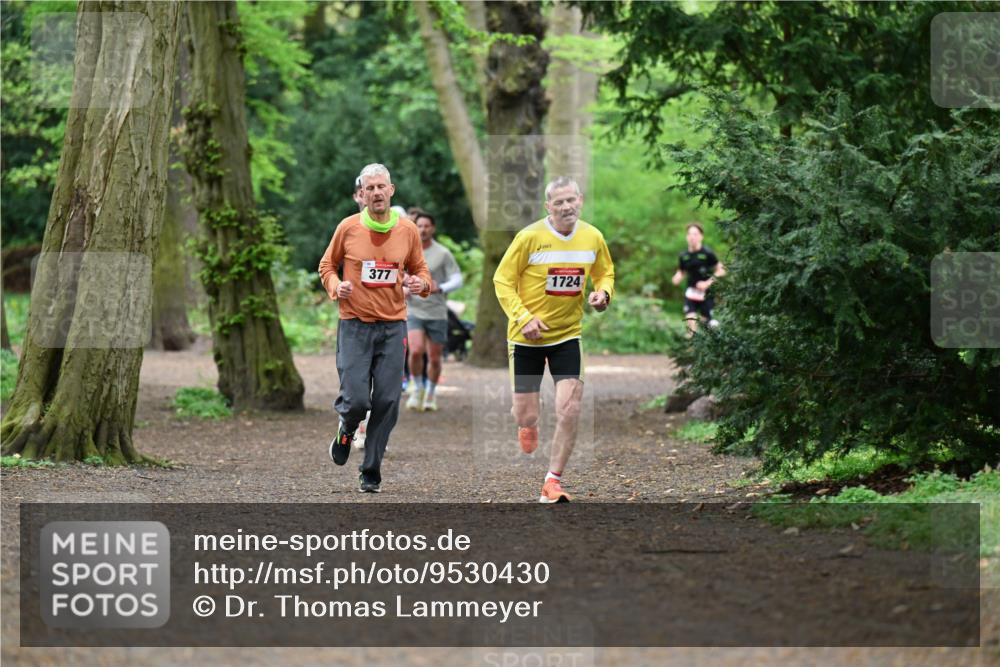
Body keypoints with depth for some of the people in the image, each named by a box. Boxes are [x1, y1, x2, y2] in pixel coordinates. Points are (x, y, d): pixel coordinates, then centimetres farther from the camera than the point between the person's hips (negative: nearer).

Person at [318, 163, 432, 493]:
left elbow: (420, 269, 15)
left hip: (393, 326, 2)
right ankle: (346, 429, 26)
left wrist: (421, 283, -7)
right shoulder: (348, 227, -2)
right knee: (356, 399, -12)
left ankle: (371, 472, 12)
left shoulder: (408, 230, 4)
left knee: (387, 402, -1)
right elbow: (327, 265, 11)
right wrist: (335, 286, -9)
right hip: (355, 325, -2)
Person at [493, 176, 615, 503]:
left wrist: (603, 293, -7)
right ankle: (527, 426, 43)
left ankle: (553, 481, 0)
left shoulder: (592, 237, -1)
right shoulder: (530, 237, -14)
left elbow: (605, 273, 16)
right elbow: (502, 280, -8)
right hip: (527, 336, -2)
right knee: (525, 415, 3)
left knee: (570, 410, -13)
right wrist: (523, 318, -19)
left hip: (568, 334, 2)